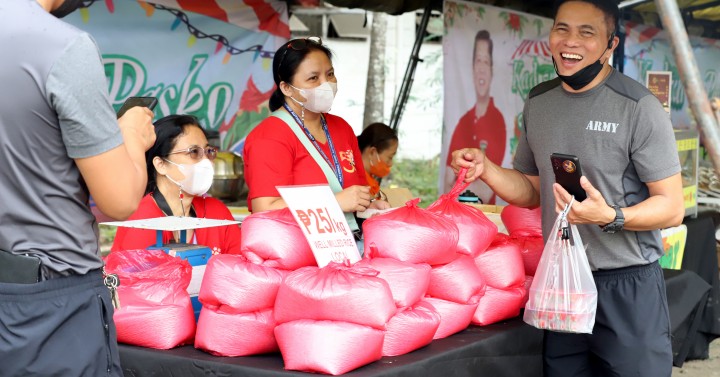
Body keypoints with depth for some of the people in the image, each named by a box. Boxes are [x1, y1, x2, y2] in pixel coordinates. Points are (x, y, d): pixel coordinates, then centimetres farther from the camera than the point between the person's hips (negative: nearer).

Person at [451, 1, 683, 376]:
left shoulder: (638, 108, -12)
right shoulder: (537, 102, 6)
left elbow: (672, 208, -11)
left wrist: (610, 217, -29)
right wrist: (486, 169, -4)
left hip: (627, 287, -5)